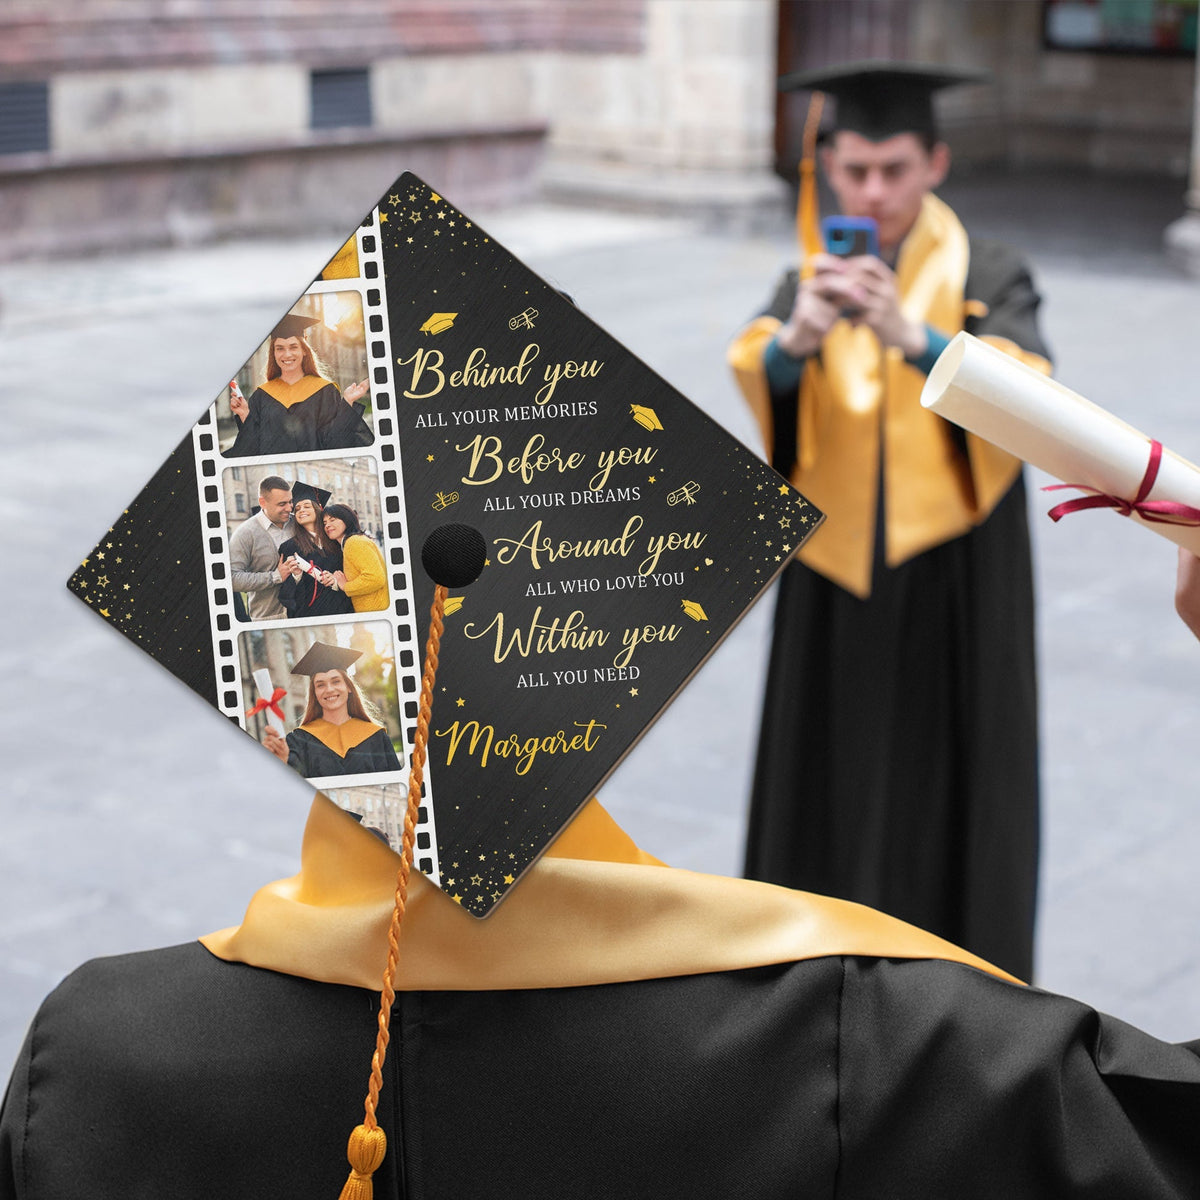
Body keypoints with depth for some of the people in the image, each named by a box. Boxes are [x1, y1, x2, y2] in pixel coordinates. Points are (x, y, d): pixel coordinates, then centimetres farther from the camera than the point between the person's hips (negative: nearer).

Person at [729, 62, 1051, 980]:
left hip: (953, 580, -2)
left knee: (948, 794, 3)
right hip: (836, 577, 3)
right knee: (833, 784, 8)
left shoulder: (988, 277, -3)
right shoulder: (813, 279, 4)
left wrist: (910, 334, -40)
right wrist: (801, 334, -41)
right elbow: (759, 372, -17)